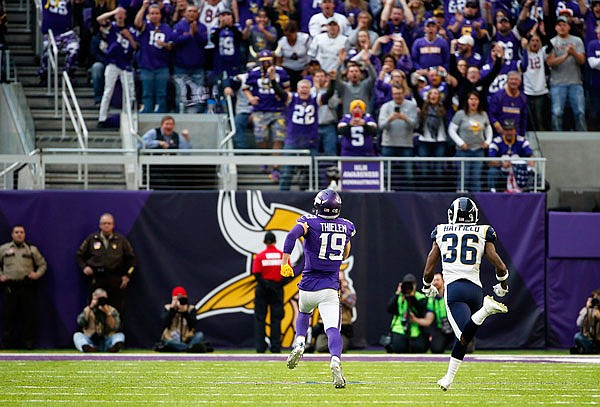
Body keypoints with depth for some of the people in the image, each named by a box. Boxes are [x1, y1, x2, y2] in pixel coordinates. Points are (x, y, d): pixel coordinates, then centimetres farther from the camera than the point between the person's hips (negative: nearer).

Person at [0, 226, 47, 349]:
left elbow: (42, 264, 15)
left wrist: (37, 274, -1)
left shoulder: (32, 250, 12)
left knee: (29, 316, -1)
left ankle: (28, 342, 4)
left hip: (27, 287, 0)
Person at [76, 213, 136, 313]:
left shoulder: (121, 240, 8)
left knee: (117, 308, -2)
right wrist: (84, 267, -1)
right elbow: (79, 255, 15)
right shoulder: (91, 239, 8)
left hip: (115, 279, 0)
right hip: (96, 278, 0)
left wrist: (127, 275, 7)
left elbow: (131, 258, 15)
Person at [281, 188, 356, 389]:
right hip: (330, 289, 0)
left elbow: (292, 235, -24)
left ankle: (299, 344, 9)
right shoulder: (346, 227, 7)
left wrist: (285, 262, -27)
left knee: (303, 312, 32)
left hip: (308, 287, 0)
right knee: (333, 329, -12)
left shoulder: (310, 222, -3)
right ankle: (335, 361, -38)